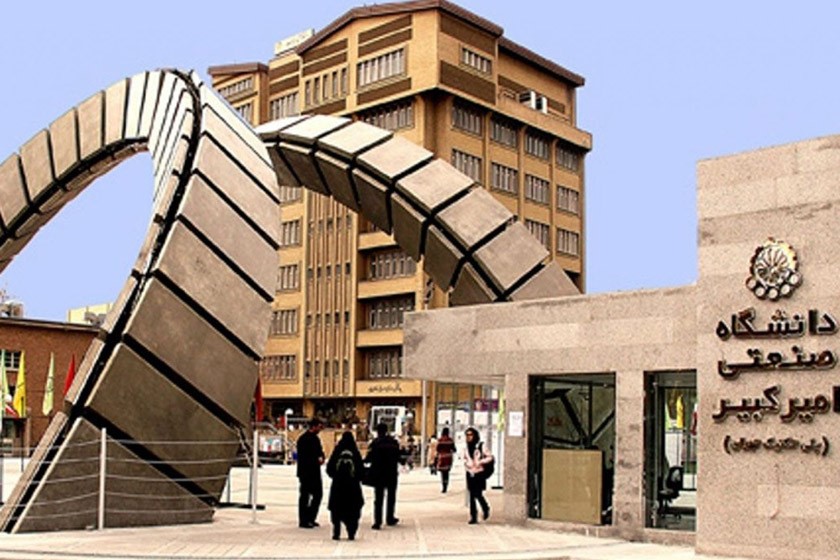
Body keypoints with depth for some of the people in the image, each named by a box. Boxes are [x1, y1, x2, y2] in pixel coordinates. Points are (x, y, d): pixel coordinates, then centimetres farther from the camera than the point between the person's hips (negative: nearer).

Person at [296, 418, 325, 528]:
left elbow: (319, 452, 20)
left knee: (318, 494, 11)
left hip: (315, 472, 9)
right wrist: (317, 460, -18)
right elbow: (303, 456, -18)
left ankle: (310, 518, 22)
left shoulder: (315, 438, 15)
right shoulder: (304, 439, -12)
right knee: (305, 495, -1)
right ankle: (303, 521, 6)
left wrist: (321, 458, -2)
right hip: (306, 472, -9)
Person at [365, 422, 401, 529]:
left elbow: (369, 458, -12)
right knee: (391, 497, 18)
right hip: (392, 473, 3)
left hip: (379, 473, -3)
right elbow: (398, 457, 4)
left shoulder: (375, 443, -11)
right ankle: (390, 518, 26)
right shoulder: (394, 442, 0)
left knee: (378, 498, 1)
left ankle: (377, 522, -6)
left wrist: (363, 460, 8)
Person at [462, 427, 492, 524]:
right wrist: (466, 463, 3)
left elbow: (490, 457, -7)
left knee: (478, 494, -9)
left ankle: (485, 508, 22)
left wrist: (480, 462, -16)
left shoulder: (480, 446, -7)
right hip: (470, 474, 5)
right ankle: (473, 517, 8)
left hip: (479, 473, -5)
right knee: (472, 496, 4)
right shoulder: (466, 448, 8)